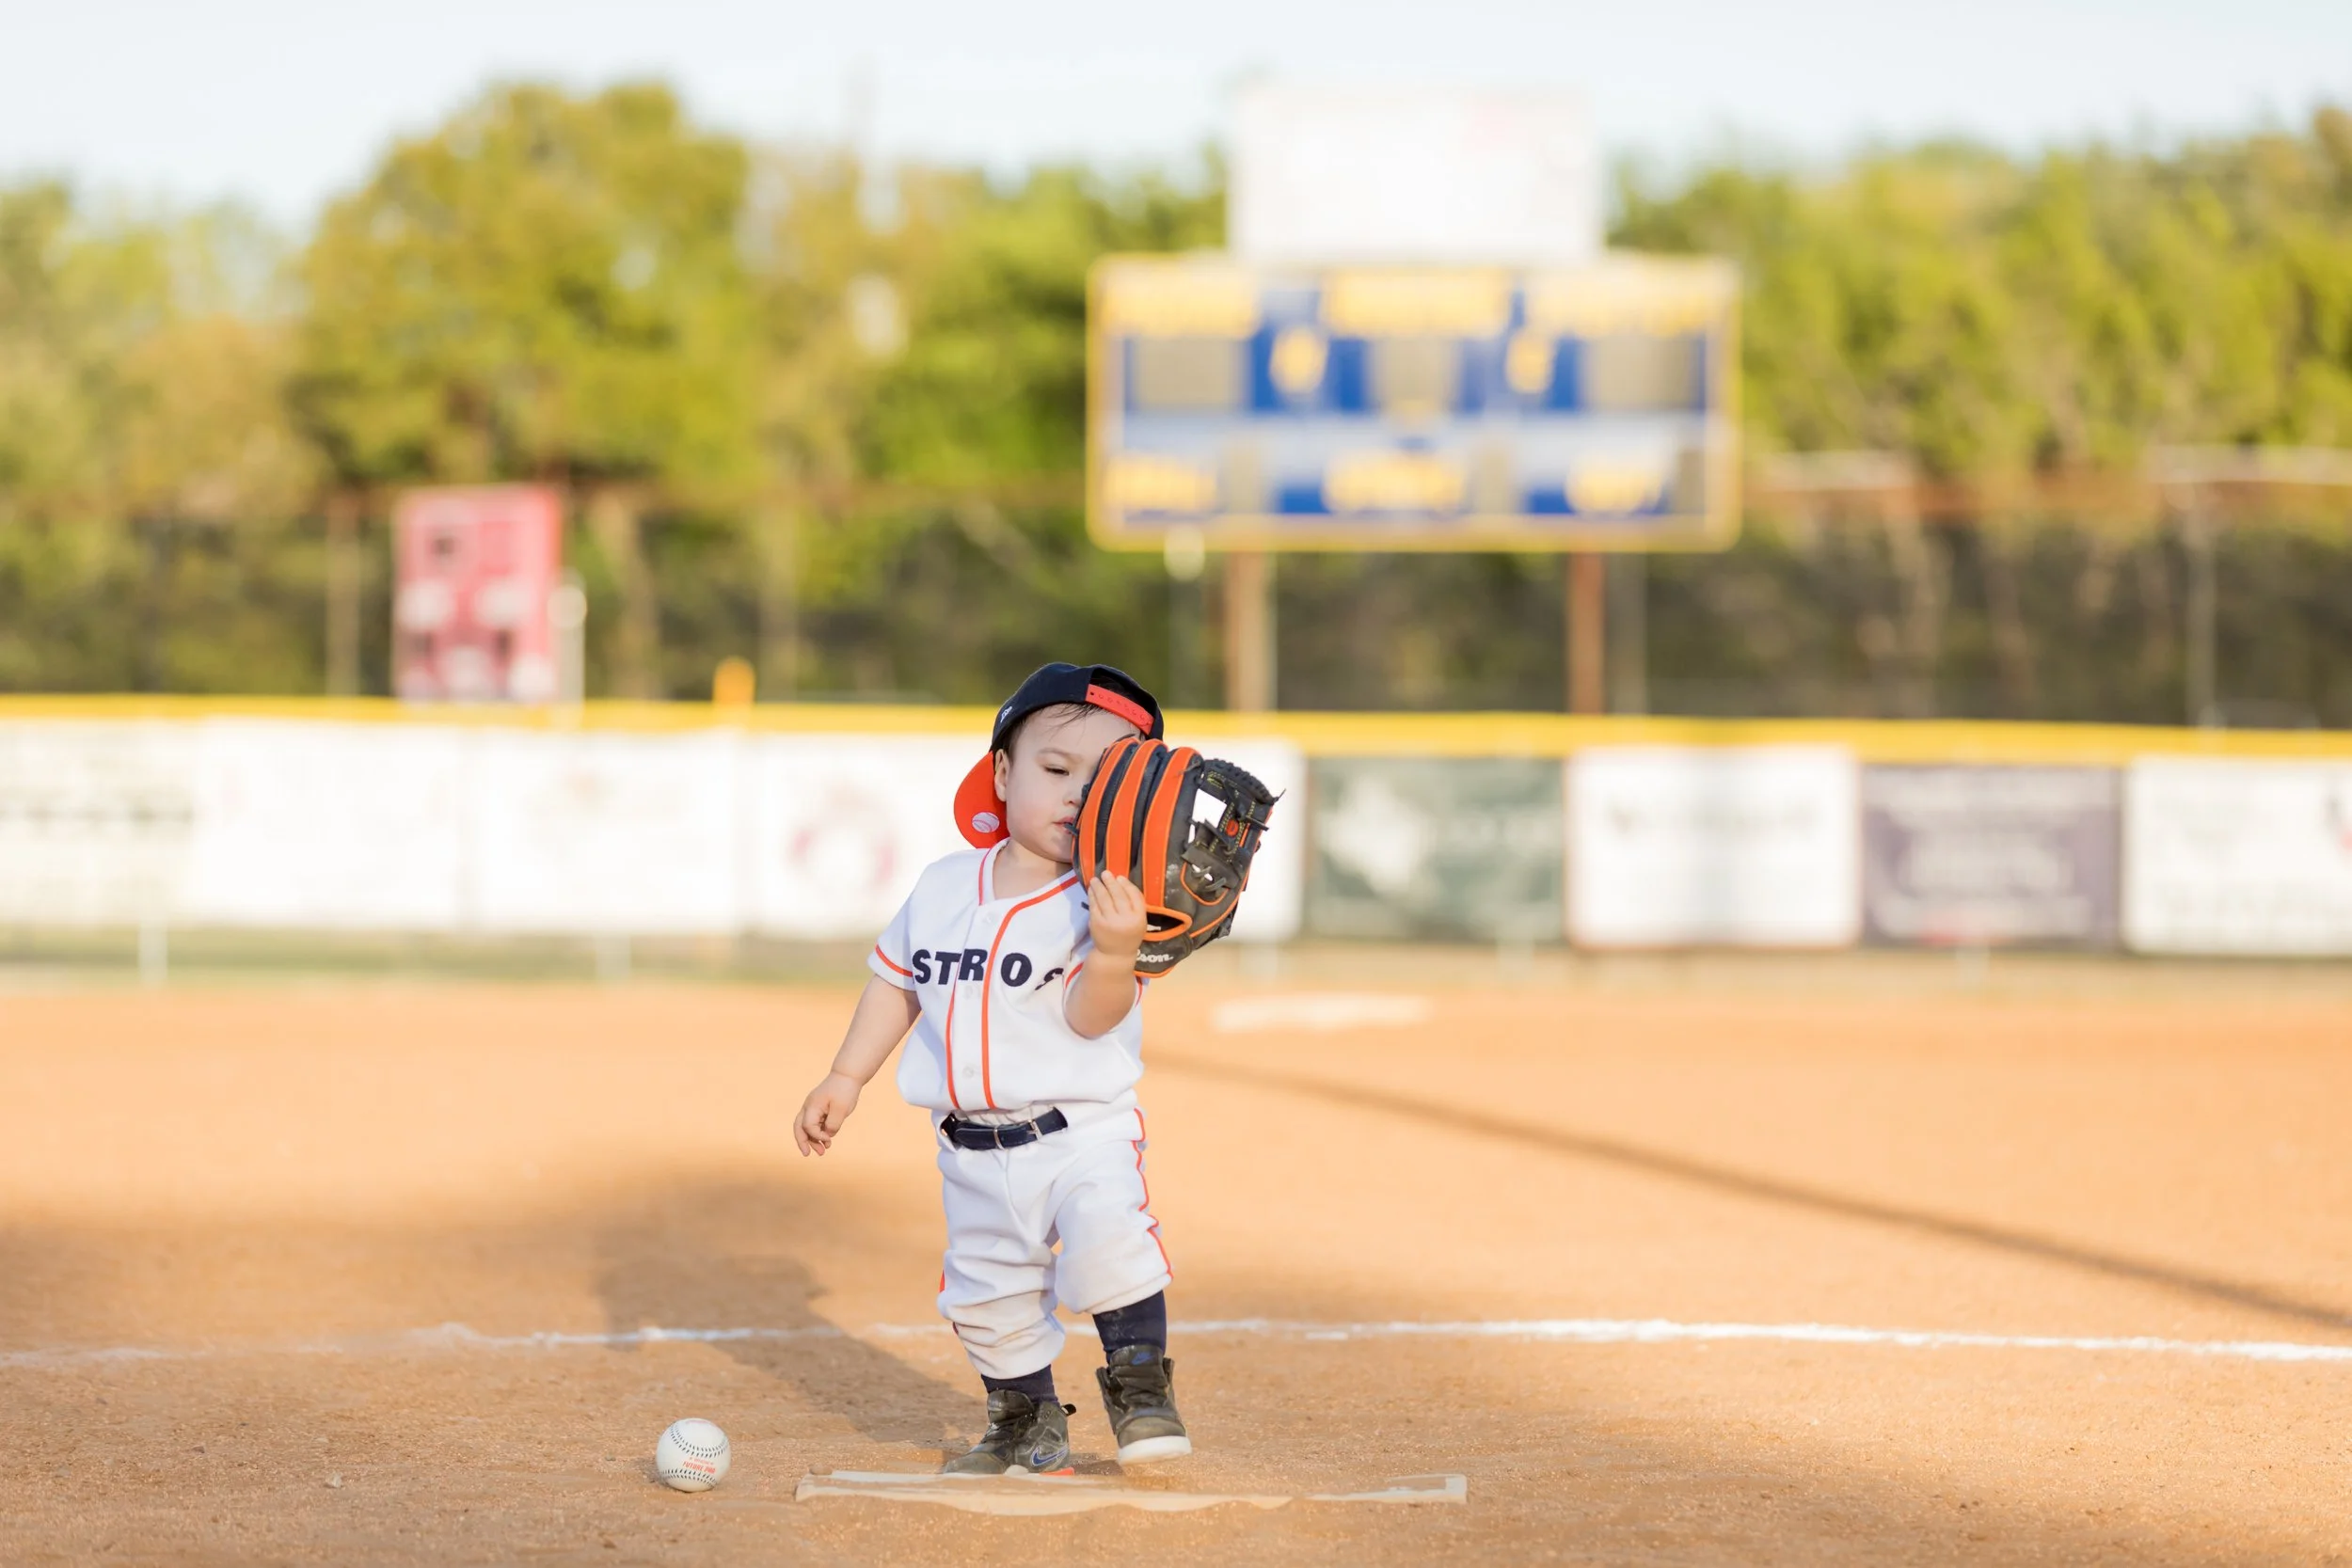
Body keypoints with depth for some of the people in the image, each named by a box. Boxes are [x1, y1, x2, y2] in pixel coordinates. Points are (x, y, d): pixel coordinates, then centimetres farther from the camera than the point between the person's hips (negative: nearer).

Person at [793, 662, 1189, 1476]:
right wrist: (844, 1079, 14)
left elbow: (1090, 1017, -24)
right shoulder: (943, 887, 3)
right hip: (975, 1152, 5)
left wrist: (1115, 952, -43)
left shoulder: (1104, 904, -13)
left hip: (1081, 1127, -5)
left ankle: (1139, 1382, -6)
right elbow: (897, 980, 16)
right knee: (987, 1295, 11)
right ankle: (1027, 1420, 34)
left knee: (1109, 1236, -28)